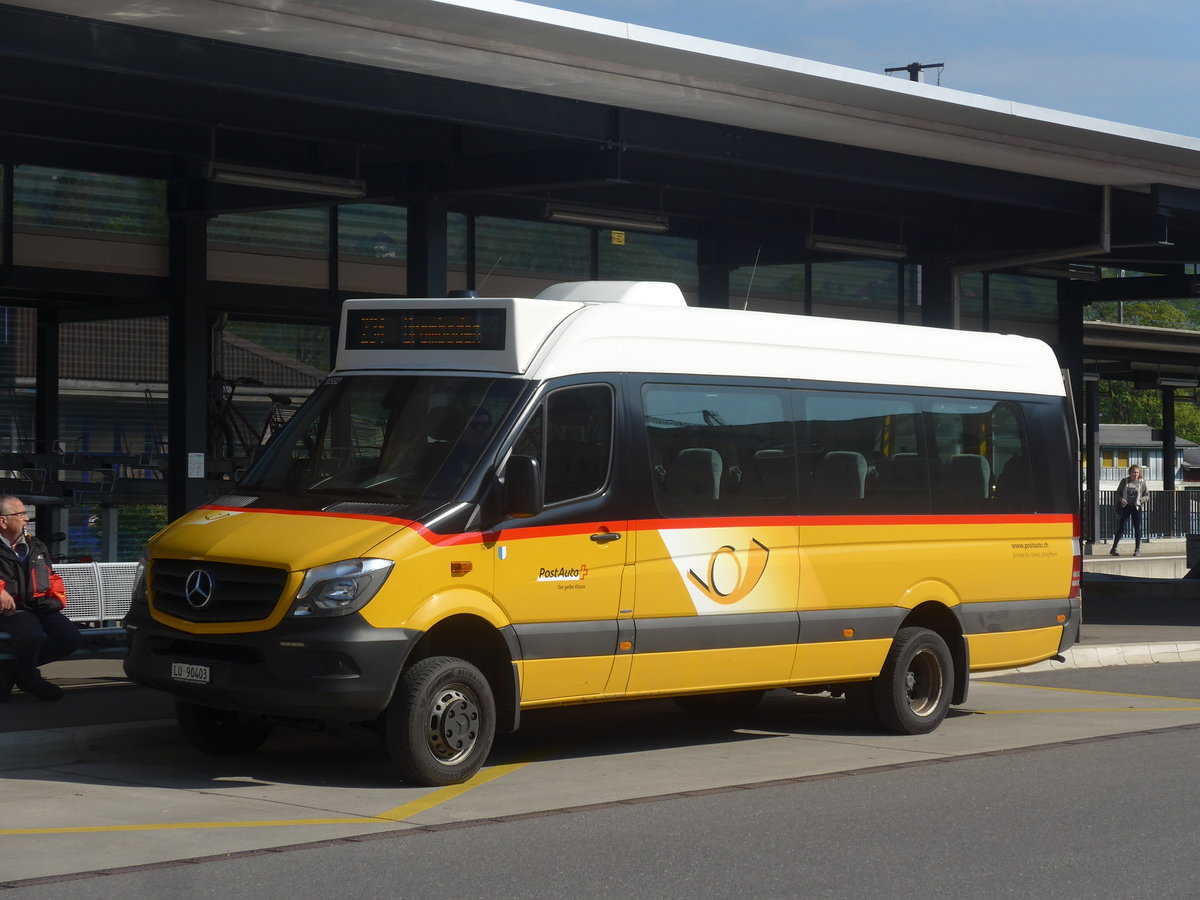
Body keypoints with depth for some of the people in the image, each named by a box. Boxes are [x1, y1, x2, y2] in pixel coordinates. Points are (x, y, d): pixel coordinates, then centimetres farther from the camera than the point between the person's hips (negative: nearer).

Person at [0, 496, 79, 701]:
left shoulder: (36, 547, 21)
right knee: (31, 633, -39)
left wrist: (57, 598, 10)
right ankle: (29, 678, -5)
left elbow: (52, 578, 29)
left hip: (40, 606, 6)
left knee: (70, 638, -19)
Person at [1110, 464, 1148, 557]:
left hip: (1136, 508, 1)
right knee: (1121, 529, -1)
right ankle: (1114, 549, 7)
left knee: (1137, 528, 2)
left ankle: (1137, 549, 11)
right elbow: (1118, 493, 6)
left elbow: (1146, 496, 5)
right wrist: (1121, 499, -13)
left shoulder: (1142, 483, -1)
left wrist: (1140, 500, -14)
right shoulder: (1124, 481, -1)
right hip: (1125, 507, -1)